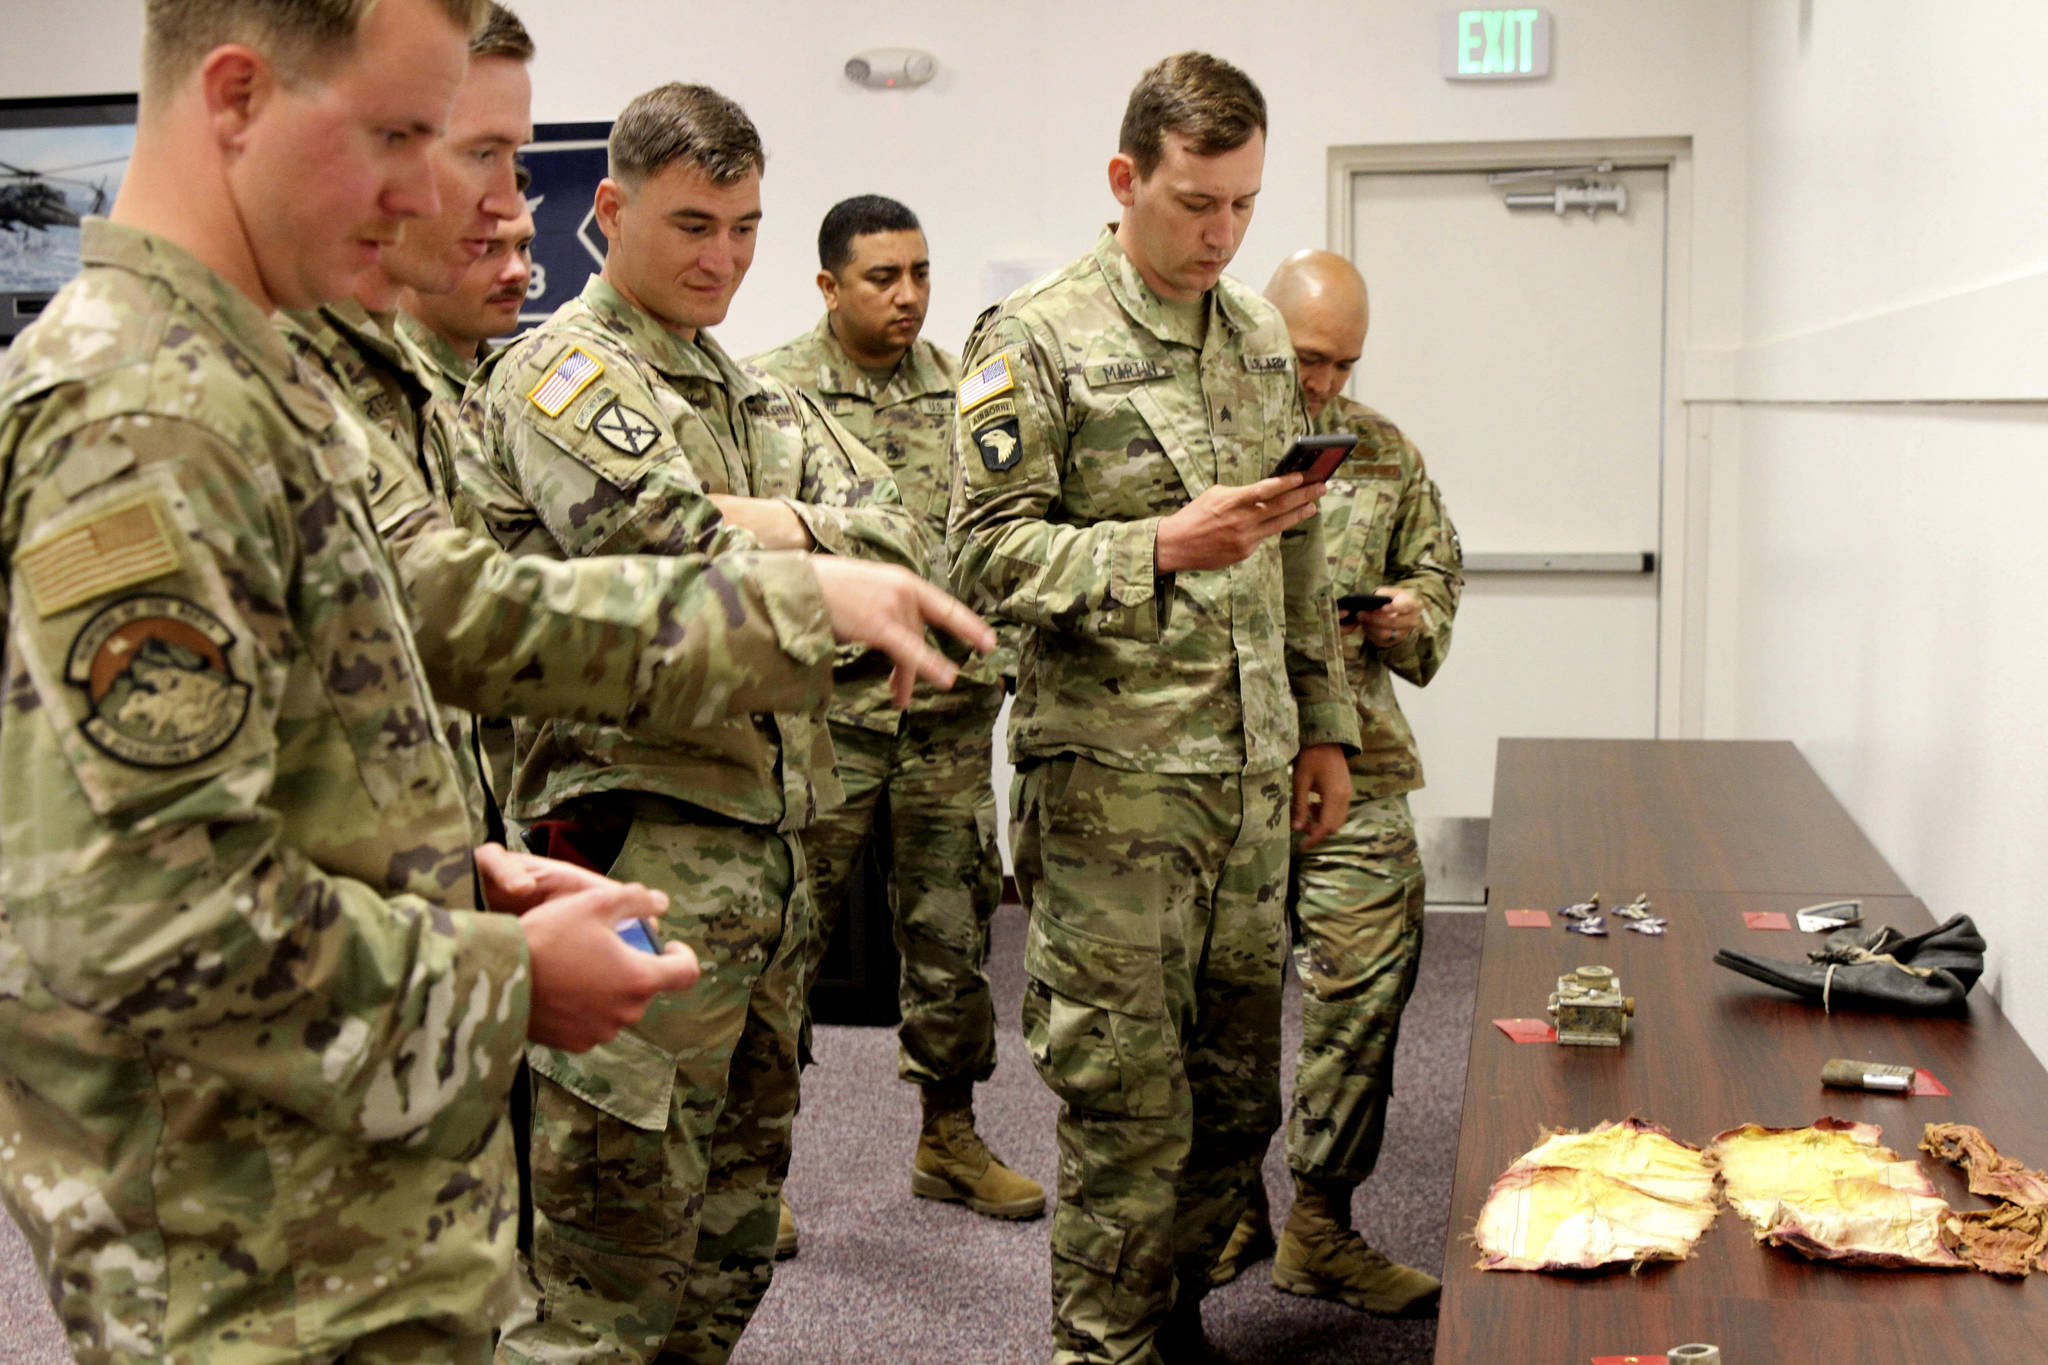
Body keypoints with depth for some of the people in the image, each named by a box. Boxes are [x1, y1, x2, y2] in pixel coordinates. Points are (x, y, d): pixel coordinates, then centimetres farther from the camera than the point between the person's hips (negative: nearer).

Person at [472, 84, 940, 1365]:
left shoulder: (758, 393, 18)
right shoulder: (561, 373, -8)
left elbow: (896, 534, 6)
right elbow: (692, 584, -22)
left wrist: (775, 524, -12)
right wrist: (826, 563, -5)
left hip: (772, 838, 9)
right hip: (644, 843, -8)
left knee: (735, 1234, 18)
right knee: (616, 1250, -3)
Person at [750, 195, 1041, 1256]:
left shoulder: (964, 391, 11)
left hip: (950, 703, 4)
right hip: (822, 702, -4)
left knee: (953, 927, 12)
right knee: (787, 930, 0)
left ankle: (949, 1137, 27)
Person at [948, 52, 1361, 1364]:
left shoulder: (1262, 337, 14)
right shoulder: (1036, 340, -6)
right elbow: (991, 551, -12)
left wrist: (1323, 724, 18)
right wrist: (1165, 545, -22)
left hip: (1253, 774, 7)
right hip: (1112, 775, -6)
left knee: (1238, 1089, 14)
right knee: (1129, 1098, -1)